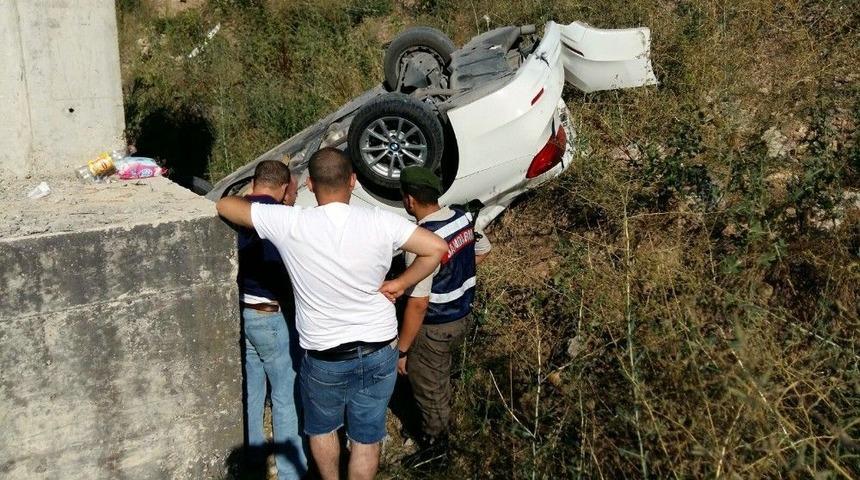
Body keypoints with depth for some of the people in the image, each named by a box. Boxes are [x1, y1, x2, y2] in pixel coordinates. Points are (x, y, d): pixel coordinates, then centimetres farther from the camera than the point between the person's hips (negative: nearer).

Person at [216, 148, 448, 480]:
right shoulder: (380, 222, -14)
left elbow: (225, 205, -5)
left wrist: (263, 202, 15)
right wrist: (400, 284, -3)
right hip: (379, 352, 1)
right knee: (366, 437, 18)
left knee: (322, 428, 28)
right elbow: (437, 248, -12)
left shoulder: (290, 224, -16)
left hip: (325, 358, -1)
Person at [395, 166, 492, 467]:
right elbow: (483, 250, 13)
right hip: (461, 317, 8)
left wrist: (401, 349, -20)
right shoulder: (463, 218, -7)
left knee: (428, 388, 15)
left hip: (434, 327, -8)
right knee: (440, 378, 30)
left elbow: (418, 304, -30)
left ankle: (435, 444, 36)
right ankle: (438, 423, 52)